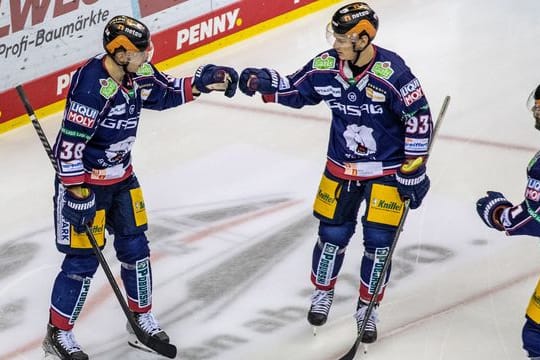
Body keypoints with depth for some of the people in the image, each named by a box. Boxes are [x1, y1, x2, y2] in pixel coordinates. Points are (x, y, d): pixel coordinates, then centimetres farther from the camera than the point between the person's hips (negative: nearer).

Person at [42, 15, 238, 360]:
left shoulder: (137, 73, -6)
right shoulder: (92, 85, -30)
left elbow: (166, 92, 15)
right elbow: (69, 143, -28)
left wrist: (201, 83, 0)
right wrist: (78, 193, -25)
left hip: (122, 176, 8)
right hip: (84, 179, -8)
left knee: (135, 247, 14)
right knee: (83, 260, -2)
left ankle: (142, 318, 31)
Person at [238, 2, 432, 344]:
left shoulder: (392, 72, -25)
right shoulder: (327, 66, -11)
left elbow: (419, 120, -17)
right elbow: (295, 90, 5)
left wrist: (413, 171, -14)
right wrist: (263, 81, -14)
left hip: (387, 171, -3)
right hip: (341, 167, 3)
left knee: (379, 242, 1)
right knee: (332, 233, 10)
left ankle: (367, 308, 20)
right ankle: (322, 291, 35)